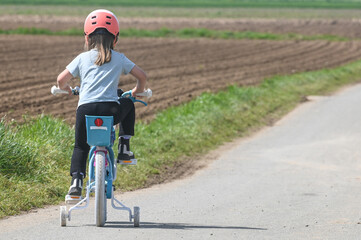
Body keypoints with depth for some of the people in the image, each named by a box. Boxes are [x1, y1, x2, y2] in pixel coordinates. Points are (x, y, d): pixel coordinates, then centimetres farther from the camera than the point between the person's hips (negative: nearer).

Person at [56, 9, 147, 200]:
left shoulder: (83, 58, 14)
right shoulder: (119, 59, 16)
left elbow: (61, 79, 8)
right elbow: (141, 76, 18)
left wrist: (66, 89, 32)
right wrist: (137, 91, 39)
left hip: (85, 109, 0)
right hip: (111, 110, 0)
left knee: (80, 146, 22)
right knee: (128, 105, 34)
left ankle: (76, 182, 1)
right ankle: (124, 148, 25)